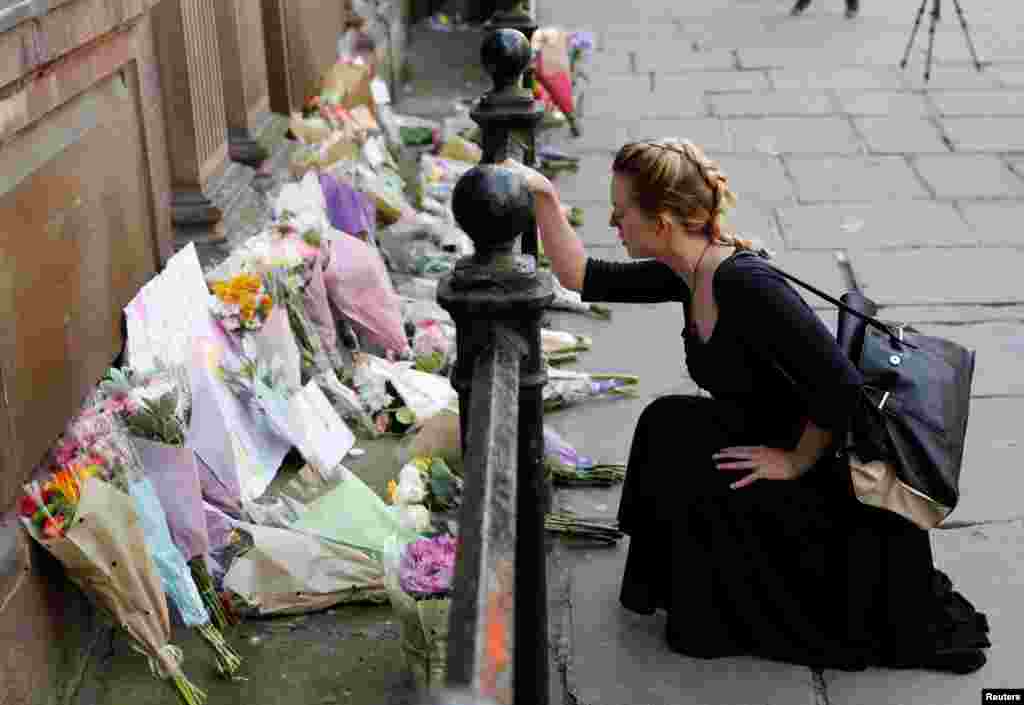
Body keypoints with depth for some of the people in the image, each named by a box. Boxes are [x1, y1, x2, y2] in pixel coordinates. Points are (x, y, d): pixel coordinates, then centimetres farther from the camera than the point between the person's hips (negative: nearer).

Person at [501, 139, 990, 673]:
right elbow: (581, 276, 8)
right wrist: (543, 197, 1)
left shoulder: (744, 284, -28)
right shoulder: (689, 273, 0)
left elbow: (843, 387, -30)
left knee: (672, 427, -16)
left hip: (843, 487, -8)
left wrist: (796, 461, -18)